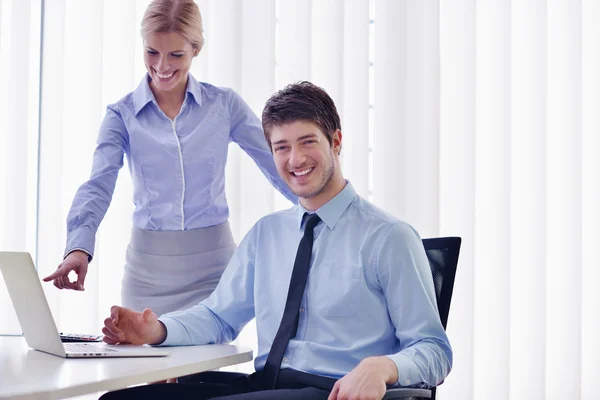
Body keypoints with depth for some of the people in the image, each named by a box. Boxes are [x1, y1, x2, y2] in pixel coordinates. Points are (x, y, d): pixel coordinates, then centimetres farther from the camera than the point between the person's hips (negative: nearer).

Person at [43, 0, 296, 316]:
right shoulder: (122, 115, 0)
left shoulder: (224, 105, 1)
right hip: (149, 266, 0)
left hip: (212, 261, 0)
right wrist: (79, 248, -29)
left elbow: (278, 163, 2)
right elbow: (98, 187, -12)